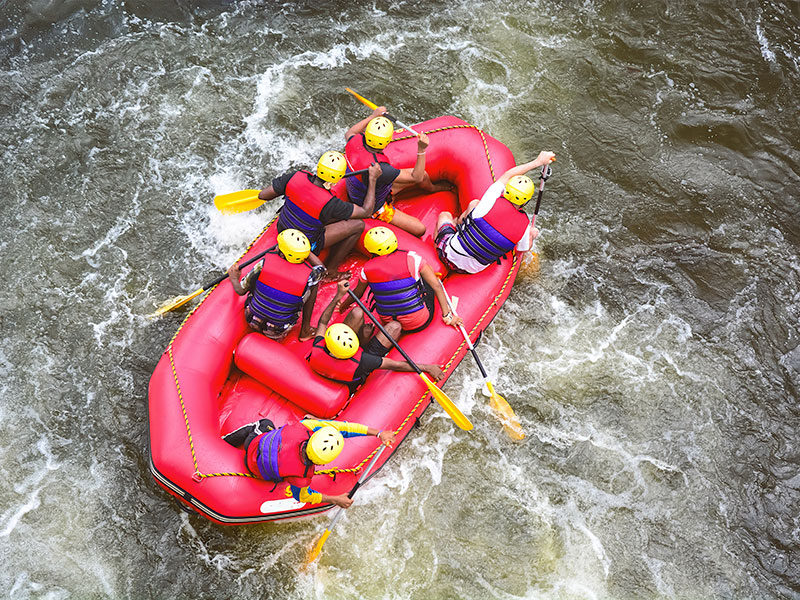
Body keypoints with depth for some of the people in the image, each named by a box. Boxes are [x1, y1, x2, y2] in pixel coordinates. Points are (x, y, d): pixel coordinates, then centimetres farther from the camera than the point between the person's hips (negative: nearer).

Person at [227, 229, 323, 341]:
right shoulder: (307, 277, -23)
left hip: (252, 322, 3)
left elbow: (240, 291, -7)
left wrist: (234, 278, 15)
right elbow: (321, 267, 4)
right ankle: (305, 331, 16)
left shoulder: (265, 264, -21)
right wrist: (301, 247, 6)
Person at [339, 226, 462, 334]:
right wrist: (447, 315, -3)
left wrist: (343, 306, 31)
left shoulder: (368, 269, -7)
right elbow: (437, 286, -10)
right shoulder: (411, 259, -12)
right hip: (420, 322, -2)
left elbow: (357, 294, 10)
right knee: (427, 279, 17)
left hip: (388, 322, 2)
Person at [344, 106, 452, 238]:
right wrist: (421, 150, -29)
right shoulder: (379, 169, -43)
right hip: (374, 209, -8)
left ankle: (432, 188, 50)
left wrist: (372, 116, 11)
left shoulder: (356, 141, -23)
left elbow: (349, 134, 8)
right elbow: (416, 177, -29)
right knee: (419, 230, -13)